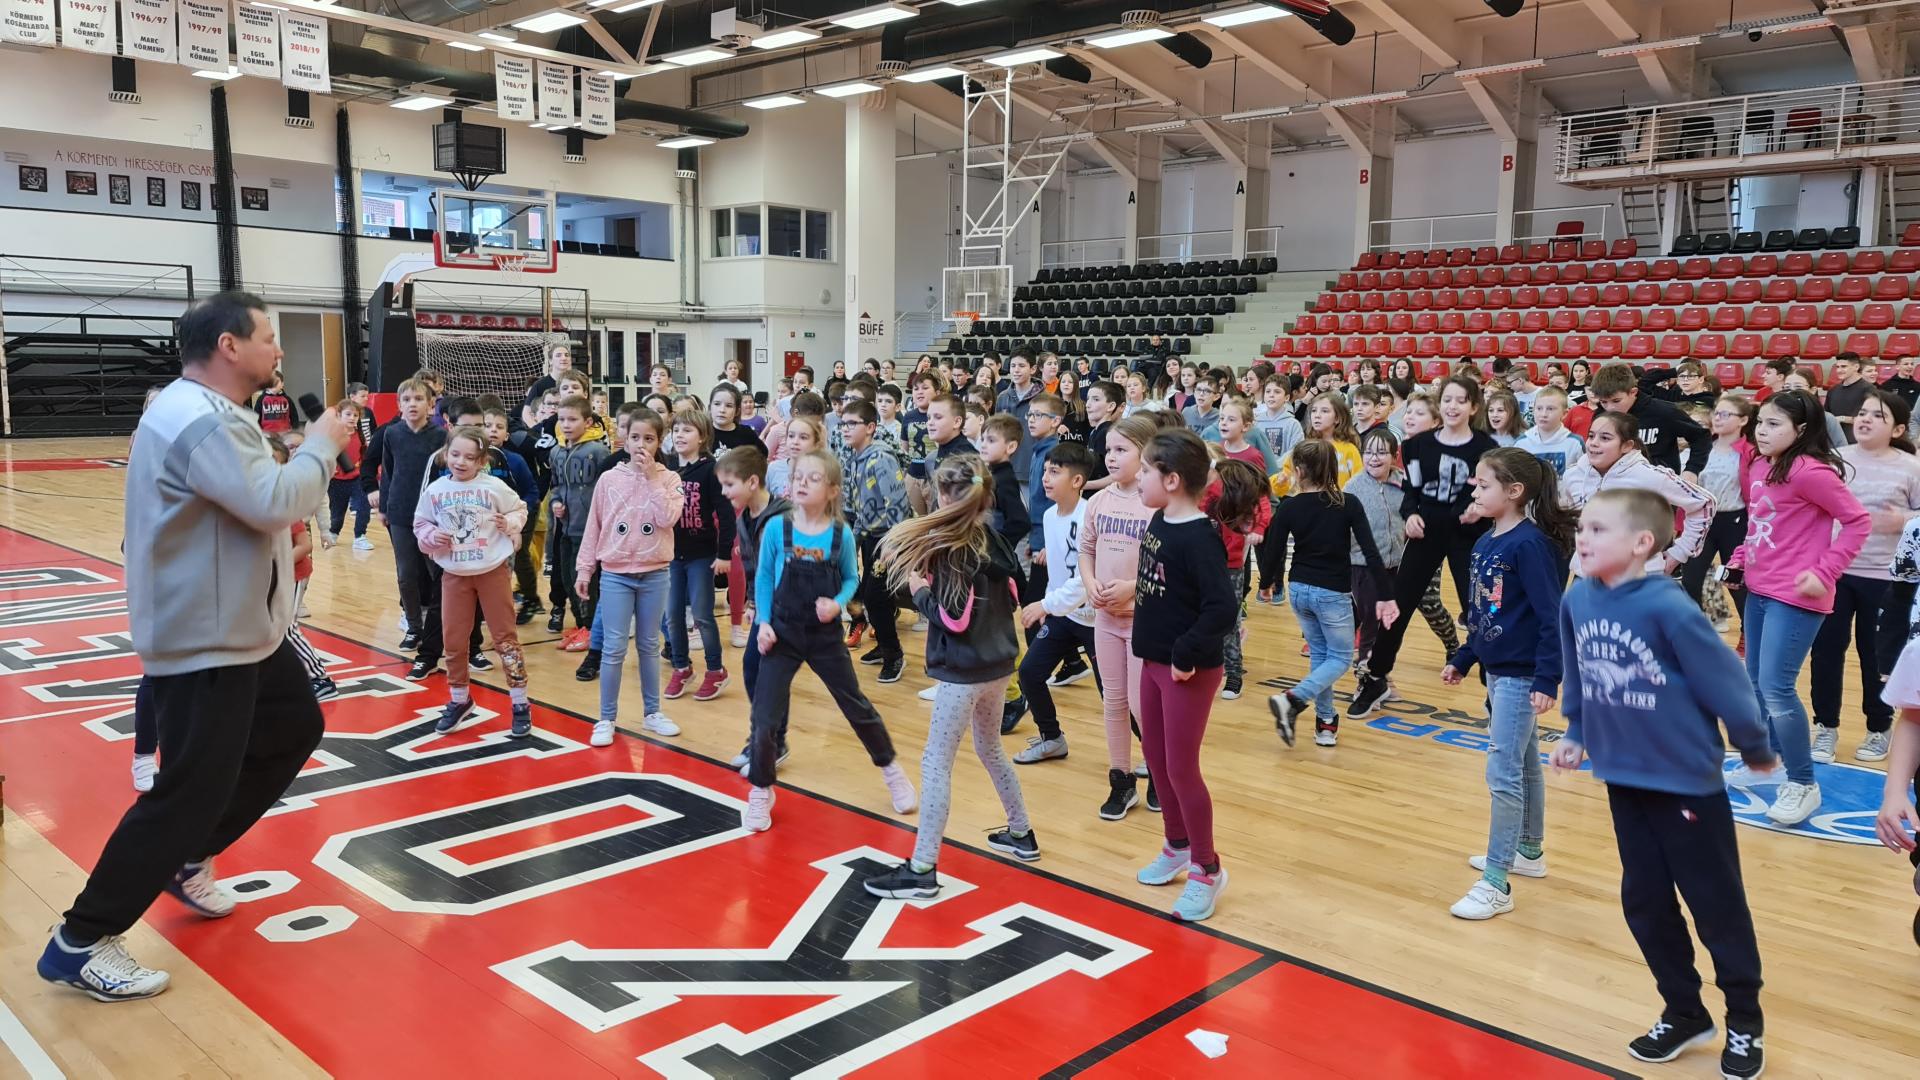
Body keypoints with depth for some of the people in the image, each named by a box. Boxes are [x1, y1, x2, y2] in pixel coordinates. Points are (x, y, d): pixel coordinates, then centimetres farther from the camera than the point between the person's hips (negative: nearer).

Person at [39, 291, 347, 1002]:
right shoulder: (200, 421, -23)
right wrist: (322, 444, -16)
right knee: (192, 790, -6)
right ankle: (81, 943, 8)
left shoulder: (205, 411, 13)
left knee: (295, 728, 22)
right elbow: (275, 503, -30)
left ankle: (186, 860, 33)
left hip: (239, 628, 11)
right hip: (203, 643, -11)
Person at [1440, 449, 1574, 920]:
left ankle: (1496, 884, -1)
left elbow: (1553, 616, -22)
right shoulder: (1485, 542, 6)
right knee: (1524, 765, 21)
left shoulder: (1531, 544, -19)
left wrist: (1548, 679, -25)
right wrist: (1461, 661, 18)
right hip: (1496, 670, 9)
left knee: (1503, 773, -7)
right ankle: (1529, 852, 36)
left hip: (1522, 676, -9)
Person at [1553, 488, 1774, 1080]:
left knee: (1717, 903, 10)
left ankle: (1745, 1022, 30)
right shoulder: (1576, 601, -6)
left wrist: (1755, 749, -5)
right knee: (1644, 901, 15)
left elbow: (1723, 680, -16)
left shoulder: (1668, 607, -25)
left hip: (1687, 779, -6)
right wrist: (1576, 735, 13)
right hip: (1623, 776, 6)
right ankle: (1683, 1012, 34)